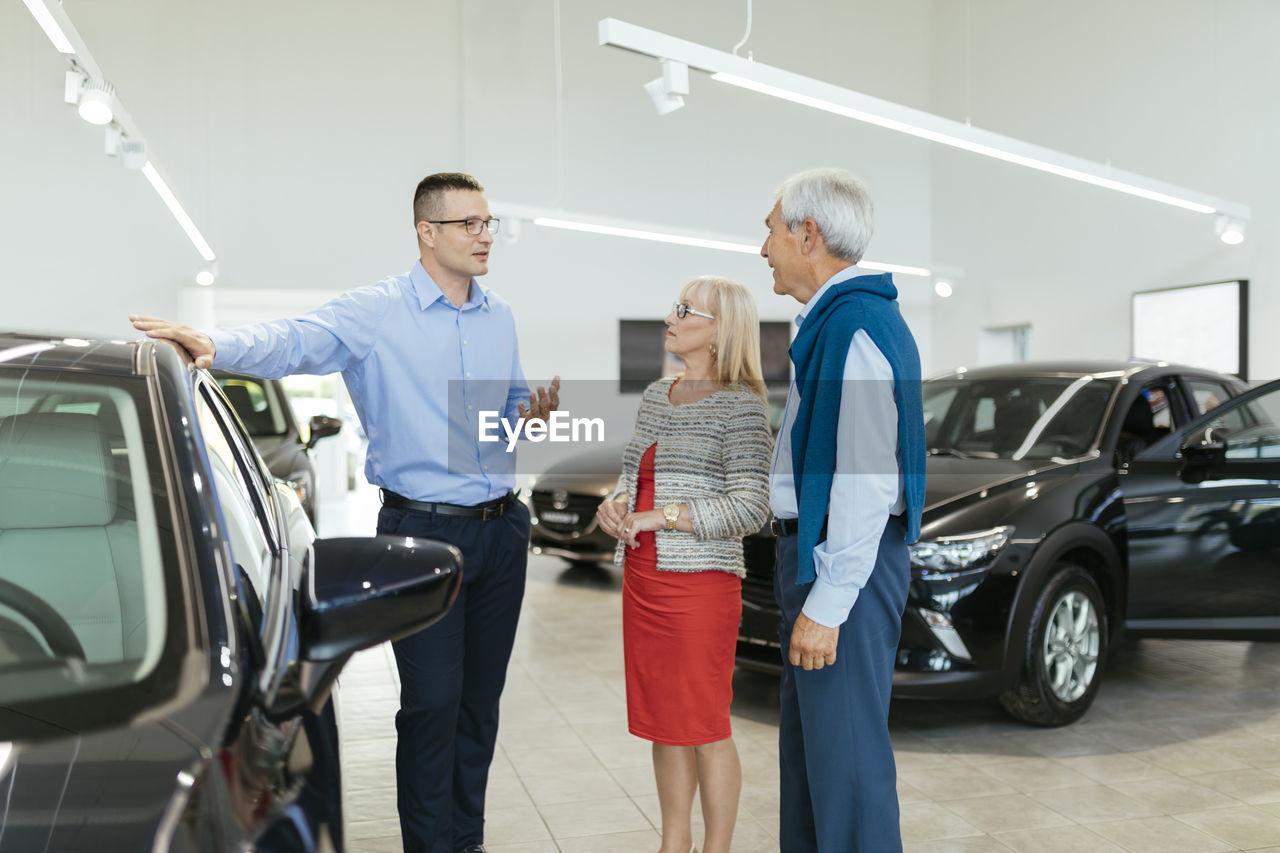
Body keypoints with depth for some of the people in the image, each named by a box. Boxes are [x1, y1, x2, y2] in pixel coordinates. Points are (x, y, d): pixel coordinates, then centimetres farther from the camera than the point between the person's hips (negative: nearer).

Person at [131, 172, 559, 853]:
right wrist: (218, 345, -42)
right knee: (431, 701, -3)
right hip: (423, 530, -5)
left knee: (480, 699, 13)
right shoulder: (375, 313, -8)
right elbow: (295, 341, -23)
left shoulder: (501, 318, 11)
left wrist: (533, 414, -1)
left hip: (502, 528, 6)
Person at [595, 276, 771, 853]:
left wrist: (660, 516, -19)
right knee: (661, 720, 15)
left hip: (700, 582, -7)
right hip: (641, 579, 7)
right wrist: (617, 506, 1)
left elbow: (750, 508, -16)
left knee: (704, 725, 3)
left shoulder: (739, 406, -10)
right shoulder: (656, 397, 13)